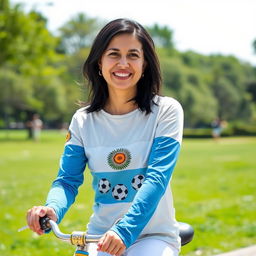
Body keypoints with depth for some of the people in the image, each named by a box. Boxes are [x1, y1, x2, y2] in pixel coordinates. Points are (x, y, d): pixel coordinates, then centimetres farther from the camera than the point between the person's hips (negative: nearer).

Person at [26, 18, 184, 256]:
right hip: (100, 237, 2)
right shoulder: (83, 121, 3)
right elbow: (67, 179, 1)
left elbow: (157, 178, -16)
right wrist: (51, 209, -23)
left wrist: (124, 231, -29)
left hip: (154, 235, -2)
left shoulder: (166, 111, -6)